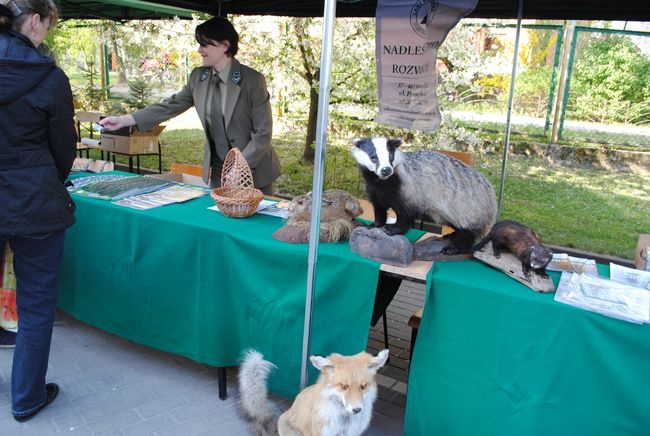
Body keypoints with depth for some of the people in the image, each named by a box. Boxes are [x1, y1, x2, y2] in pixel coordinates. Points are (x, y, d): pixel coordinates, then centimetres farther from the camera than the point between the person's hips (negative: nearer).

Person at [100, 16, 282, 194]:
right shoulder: (198, 77, 1)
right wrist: (123, 120, -3)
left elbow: (262, 133, -15)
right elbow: (171, 105, 3)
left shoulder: (253, 80, -15)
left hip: (254, 172, -4)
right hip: (219, 171, 5)